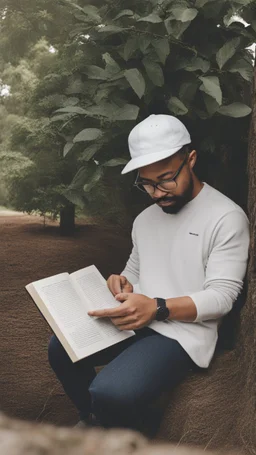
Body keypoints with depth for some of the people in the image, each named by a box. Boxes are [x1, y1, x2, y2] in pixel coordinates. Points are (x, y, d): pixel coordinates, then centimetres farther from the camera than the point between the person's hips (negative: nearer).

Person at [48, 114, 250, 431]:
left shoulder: (227, 217, -11)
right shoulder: (144, 220, 14)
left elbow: (221, 296, -15)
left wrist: (158, 308, -30)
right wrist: (122, 286, -4)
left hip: (183, 332, -7)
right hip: (134, 322, 8)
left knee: (111, 392, -30)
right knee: (60, 347, -4)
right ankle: (93, 424, 17)